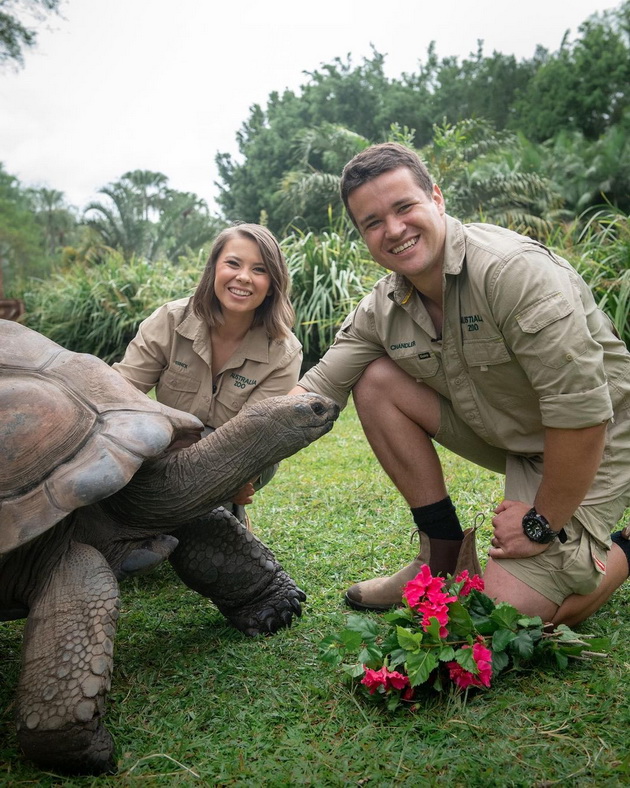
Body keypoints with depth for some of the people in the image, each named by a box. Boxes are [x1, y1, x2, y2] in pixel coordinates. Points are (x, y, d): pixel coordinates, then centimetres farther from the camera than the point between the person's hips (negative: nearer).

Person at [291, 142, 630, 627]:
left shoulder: (514, 270, -29)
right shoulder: (382, 309, -6)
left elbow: (581, 411, -31)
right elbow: (317, 389, -4)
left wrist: (543, 524, -20)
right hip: (503, 435, 7)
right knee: (376, 380, -10)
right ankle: (445, 556, 3)